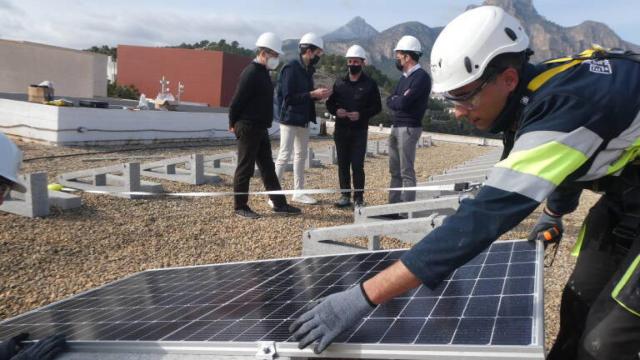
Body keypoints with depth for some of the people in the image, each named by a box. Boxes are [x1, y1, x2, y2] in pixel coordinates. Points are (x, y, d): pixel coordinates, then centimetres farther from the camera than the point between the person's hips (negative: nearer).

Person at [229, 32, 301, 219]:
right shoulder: (251, 73, -17)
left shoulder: (263, 72, 13)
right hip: (248, 128, -10)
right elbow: (236, 101, -17)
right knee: (245, 168, -1)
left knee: (268, 167, 12)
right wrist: (233, 124, -6)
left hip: (260, 128, 10)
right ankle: (240, 206, 10)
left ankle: (279, 203, 18)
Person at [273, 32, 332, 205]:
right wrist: (313, 94, -20)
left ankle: (298, 192, 24)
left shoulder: (308, 70, 11)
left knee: (301, 155, 14)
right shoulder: (291, 68, -15)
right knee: (284, 155, -8)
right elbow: (288, 97, -21)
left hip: (304, 119, 9)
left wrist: (318, 96, 0)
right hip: (290, 118, -9)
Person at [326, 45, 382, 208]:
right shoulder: (339, 83, 11)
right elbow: (330, 103, 14)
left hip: (359, 130, -4)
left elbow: (377, 107, 0)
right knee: (343, 164, 7)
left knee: (357, 165, -7)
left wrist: (361, 114, -16)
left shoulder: (370, 84, 1)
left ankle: (359, 197, 2)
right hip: (341, 130, 4)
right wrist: (336, 110, -8)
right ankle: (345, 195, 16)